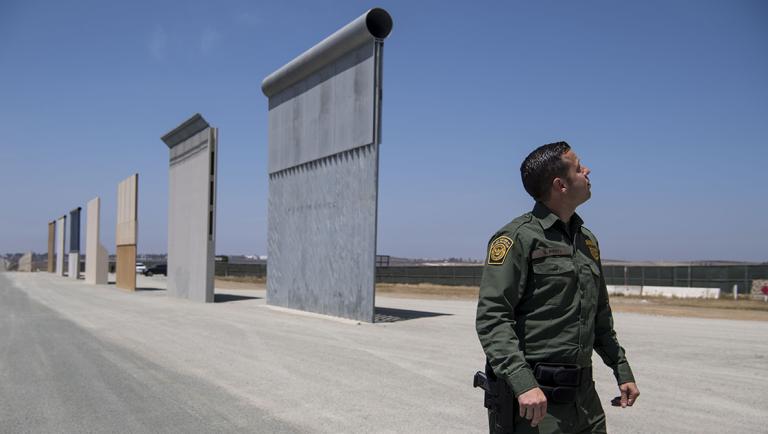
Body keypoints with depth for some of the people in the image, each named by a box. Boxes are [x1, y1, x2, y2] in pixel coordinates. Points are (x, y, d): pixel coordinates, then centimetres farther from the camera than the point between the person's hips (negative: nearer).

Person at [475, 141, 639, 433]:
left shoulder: (587, 240, 14)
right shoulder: (518, 237, -10)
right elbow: (491, 318, -18)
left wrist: (622, 370, 22)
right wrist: (523, 383, -26)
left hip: (584, 395, 8)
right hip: (533, 398, -7)